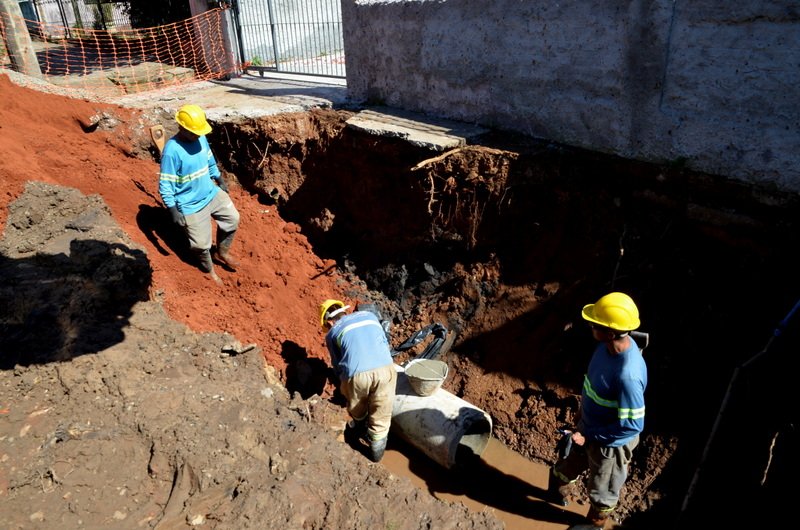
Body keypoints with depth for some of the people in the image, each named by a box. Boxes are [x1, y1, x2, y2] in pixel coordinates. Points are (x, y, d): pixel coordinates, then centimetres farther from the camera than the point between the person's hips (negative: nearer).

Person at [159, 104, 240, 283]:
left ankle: (222, 253, 37)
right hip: (191, 205, -7)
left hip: (212, 193, 7)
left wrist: (220, 180, 22)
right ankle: (209, 270, 33)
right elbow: (165, 185, -21)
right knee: (201, 243, 3)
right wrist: (173, 210, -21)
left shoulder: (201, 138, -5)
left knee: (232, 218, 15)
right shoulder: (172, 151, -25)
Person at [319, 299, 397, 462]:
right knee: (381, 416, 21)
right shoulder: (369, 315, 27)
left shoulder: (332, 333, 21)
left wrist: (343, 383, 43)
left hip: (356, 374, 0)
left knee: (357, 409, 32)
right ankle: (376, 451, 32)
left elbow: (337, 364, 25)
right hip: (385, 368, 1)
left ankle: (360, 429, 56)